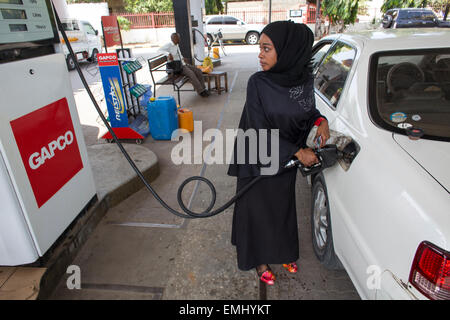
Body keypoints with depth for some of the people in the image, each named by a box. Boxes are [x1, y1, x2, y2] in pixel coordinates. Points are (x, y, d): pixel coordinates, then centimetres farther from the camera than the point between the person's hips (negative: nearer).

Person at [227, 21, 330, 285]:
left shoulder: (305, 79, -8)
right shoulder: (258, 83, -19)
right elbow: (260, 129, -19)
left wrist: (321, 120, -12)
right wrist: (299, 152, -18)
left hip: (287, 161, 4)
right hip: (259, 160, -3)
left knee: (283, 206, 21)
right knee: (258, 208, 13)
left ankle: (283, 252, 47)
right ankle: (259, 258, 38)